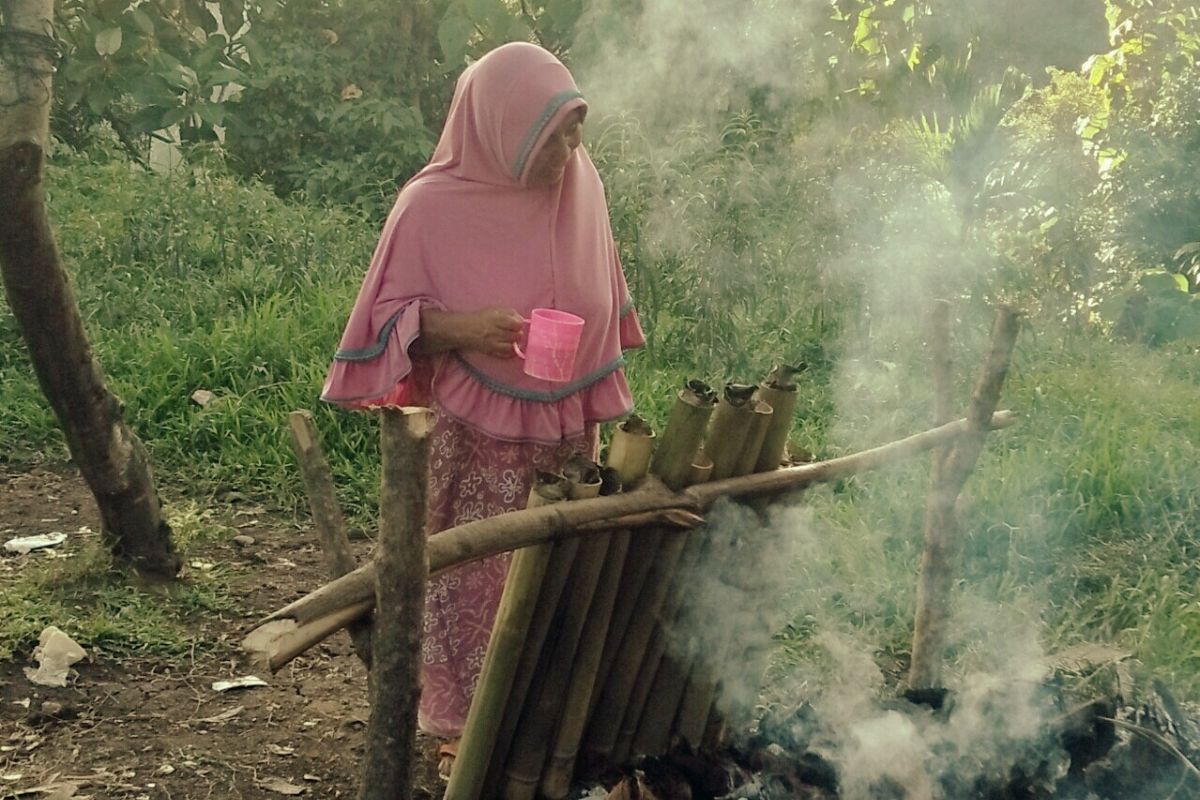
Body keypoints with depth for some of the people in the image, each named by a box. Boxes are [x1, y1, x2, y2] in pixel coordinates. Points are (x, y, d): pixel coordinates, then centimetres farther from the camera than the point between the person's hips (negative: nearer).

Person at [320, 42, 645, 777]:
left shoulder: (582, 186, 0)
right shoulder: (434, 206, -15)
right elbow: (387, 319, -10)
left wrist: (598, 409, 15)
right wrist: (460, 328, -28)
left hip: (562, 433, 5)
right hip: (474, 440, -5)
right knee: (473, 580, 4)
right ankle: (466, 731, 21)